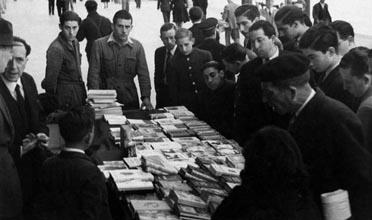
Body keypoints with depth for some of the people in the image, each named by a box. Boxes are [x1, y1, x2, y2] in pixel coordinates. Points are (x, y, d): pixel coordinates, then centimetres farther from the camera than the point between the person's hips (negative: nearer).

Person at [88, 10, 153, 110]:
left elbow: (143, 74, 2)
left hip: (130, 100, 2)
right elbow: (93, 74, -5)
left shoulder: (137, 46, 5)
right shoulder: (99, 44, -2)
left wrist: (146, 98, -11)